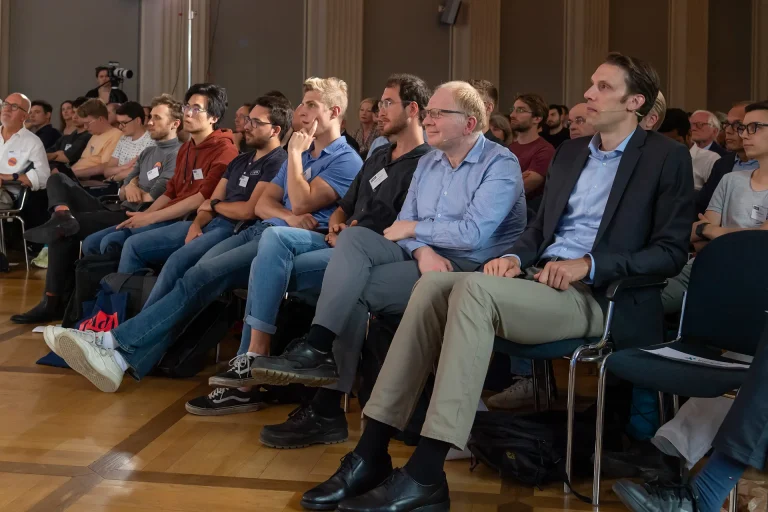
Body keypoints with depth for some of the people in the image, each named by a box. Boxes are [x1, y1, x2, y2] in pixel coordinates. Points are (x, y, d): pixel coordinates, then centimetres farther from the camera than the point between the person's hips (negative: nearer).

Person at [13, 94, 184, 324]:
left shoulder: (177, 154, -6)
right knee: (58, 180, -3)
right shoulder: (147, 152, 23)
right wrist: (129, 186, -2)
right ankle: (63, 216, -30)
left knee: (64, 230, -22)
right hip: (122, 213, 10)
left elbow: (153, 199, -15)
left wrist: (133, 190, 2)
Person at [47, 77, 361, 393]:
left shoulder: (346, 160, 1)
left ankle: (118, 344, -28)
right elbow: (263, 204, 18)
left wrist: (294, 153, -1)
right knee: (196, 273, -18)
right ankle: (126, 356, -29)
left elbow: (302, 204, -13)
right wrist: (288, 217, -4)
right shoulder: (300, 154, 27)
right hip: (264, 230, 8)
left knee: (204, 274, -25)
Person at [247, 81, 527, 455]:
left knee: (355, 290, -22)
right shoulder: (427, 163, 16)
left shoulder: (500, 165, -7)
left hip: (468, 269, -7)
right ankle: (317, 348, -26)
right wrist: (423, 251, -15)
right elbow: (405, 226, 8)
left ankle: (328, 409, -17)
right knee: (353, 237, -19)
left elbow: (473, 234, -20)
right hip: (423, 258, 7)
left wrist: (414, 228, -7)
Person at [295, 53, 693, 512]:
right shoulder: (570, 152, 22)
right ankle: (372, 453, -22)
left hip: (595, 297, -6)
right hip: (540, 281, 7)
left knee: (475, 288, -32)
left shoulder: (667, 158, 2)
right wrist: (515, 257, 0)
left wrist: (587, 264, -17)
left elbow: (671, 252, -5)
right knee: (434, 284, -20)